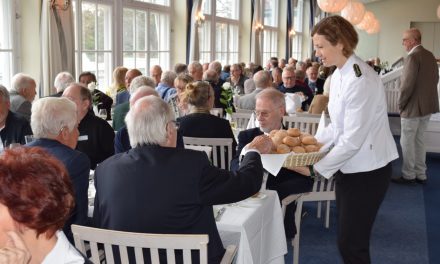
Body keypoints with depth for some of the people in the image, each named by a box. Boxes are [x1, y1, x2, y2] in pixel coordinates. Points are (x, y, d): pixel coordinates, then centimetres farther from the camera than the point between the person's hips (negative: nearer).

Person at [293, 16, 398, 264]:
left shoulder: (360, 80, -23)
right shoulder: (339, 74, 5)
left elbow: (353, 140, -24)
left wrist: (316, 168, -17)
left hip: (367, 170, -9)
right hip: (349, 166, 9)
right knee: (346, 238, 17)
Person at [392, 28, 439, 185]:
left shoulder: (413, 56, -18)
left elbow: (407, 84, -22)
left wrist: (400, 104, -10)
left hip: (413, 107, -8)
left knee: (407, 142, 3)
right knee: (419, 140, 17)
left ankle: (408, 176, 10)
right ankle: (421, 175, 22)